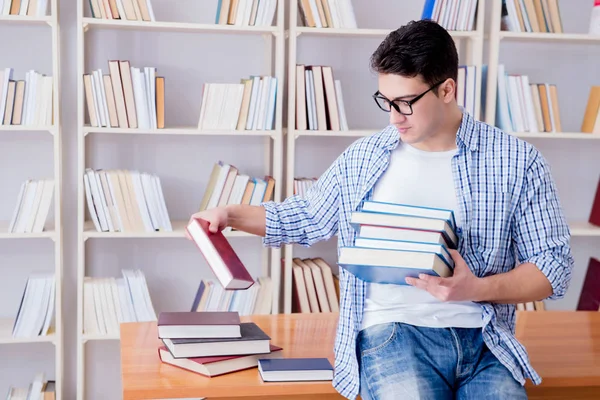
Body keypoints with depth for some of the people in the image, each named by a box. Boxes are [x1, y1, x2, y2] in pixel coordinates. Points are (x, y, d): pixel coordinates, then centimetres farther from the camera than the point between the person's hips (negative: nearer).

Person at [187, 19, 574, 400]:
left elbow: (554, 265, 4)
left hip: (482, 338, 0)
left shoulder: (516, 161, 2)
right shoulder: (362, 158, 10)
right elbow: (306, 218, 25)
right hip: (392, 331, 0)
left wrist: (477, 289, -13)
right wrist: (232, 214, 11)